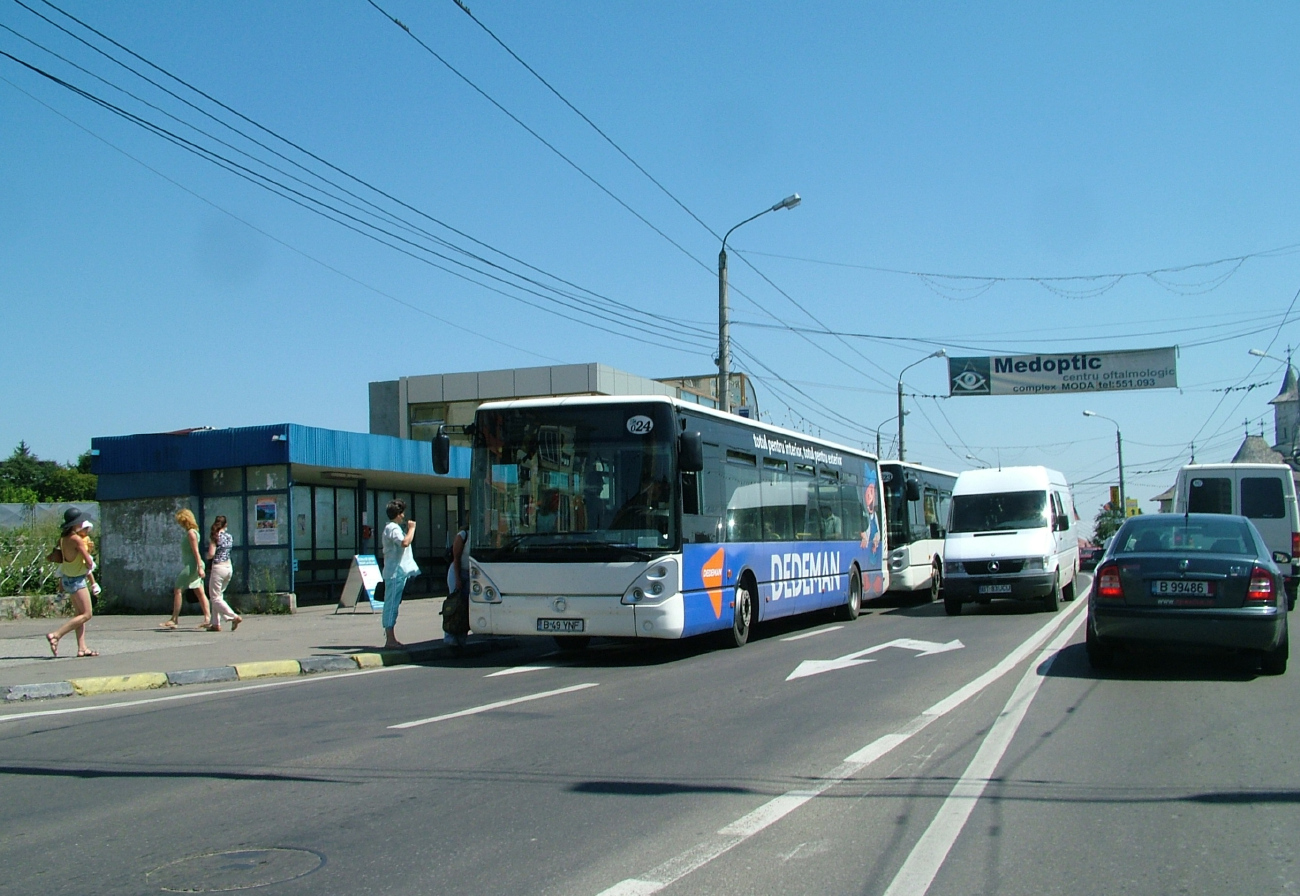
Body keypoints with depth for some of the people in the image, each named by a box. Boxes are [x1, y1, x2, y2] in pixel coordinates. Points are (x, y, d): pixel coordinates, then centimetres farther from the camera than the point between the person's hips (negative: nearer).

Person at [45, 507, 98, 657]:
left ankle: (82, 648, 10)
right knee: (86, 614, -4)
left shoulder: (62, 538, 3)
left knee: (80, 613, 12)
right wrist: (89, 565, 3)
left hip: (67, 578, 9)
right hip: (76, 580, -9)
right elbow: (89, 562, -18)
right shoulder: (76, 539, -20)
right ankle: (56, 635, -11)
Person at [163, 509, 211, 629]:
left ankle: (174, 620, -2)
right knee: (200, 592, 5)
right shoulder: (188, 532, 16)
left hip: (191, 565, -10)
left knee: (177, 590, -5)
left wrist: (200, 567, -23)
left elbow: (196, 551, -19)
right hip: (190, 565, 10)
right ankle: (208, 618, 3)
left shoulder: (191, 532, -13)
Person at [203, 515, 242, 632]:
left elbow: (211, 554, -16)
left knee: (215, 598, 0)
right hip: (229, 567, 7)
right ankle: (216, 624, 13)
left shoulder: (215, 537, -9)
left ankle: (235, 617, -14)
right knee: (218, 595, 15)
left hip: (218, 567, -7)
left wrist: (207, 556, 5)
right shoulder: (229, 537, 7)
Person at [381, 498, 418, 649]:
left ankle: (391, 638, 15)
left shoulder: (392, 528, 21)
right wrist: (411, 528, -17)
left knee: (392, 604, 11)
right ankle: (390, 639, -10)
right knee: (392, 604, -10)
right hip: (396, 573, -11)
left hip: (397, 573, 11)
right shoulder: (393, 528, -12)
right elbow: (405, 542, -29)